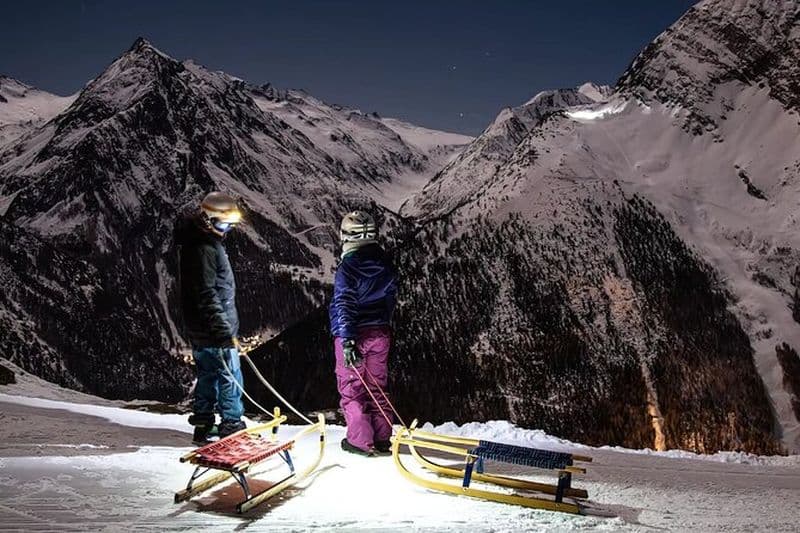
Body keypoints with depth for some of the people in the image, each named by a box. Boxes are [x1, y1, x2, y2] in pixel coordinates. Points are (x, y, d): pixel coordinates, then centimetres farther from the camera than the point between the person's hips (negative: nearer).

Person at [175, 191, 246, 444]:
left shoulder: (203, 241, 13)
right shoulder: (203, 249, -20)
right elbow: (207, 296, -23)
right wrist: (226, 332, -22)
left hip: (199, 329, 10)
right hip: (214, 331, -10)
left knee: (208, 375, 16)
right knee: (230, 377, -2)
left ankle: (203, 426, 24)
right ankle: (232, 426, 6)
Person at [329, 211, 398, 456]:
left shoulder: (348, 267, -16)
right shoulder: (385, 264, 4)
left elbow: (344, 305, -20)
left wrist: (347, 341, -21)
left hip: (354, 335, -6)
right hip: (380, 333, 6)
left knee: (352, 388, 5)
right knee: (377, 386, 14)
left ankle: (360, 440, 7)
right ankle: (382, 438, 19)